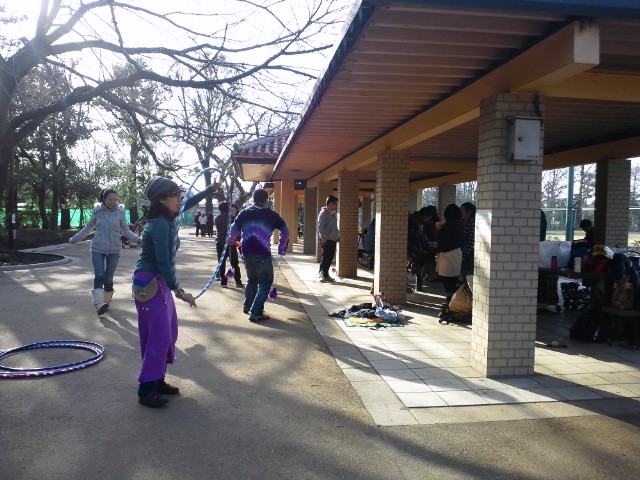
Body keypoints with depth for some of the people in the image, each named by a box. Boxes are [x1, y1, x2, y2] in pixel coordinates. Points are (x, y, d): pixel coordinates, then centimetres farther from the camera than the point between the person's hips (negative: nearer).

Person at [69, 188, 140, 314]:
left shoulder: (120, 212, -4)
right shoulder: (97, 211, -3)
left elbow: (126, 230, -1)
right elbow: (88, 228, 9)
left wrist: (137, 238, -18)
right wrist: (74, 239, 11)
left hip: (114, 249, 0)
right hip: (98, 248, 0)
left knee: (108, 278, 6)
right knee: (99, 276, -13)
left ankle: (106, 302, 22)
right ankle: (99, 304, -21)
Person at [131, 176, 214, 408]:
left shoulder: (167, 218, 7)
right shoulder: (160, 225, -21)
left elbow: (189, 203, 24)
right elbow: (163, 262, -25)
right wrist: (178, 290, -24)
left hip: (160, 283, 10)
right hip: (149, 284, -10)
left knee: (169, 333, 14)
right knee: (158, 336, -7)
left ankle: (158, 381, 25)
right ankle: (146, 391, 3)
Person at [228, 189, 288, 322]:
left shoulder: (244, 213, 10)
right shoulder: (271, 214, 3)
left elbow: (234, 230, 15)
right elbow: (285, 230, 1)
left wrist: (230, 241, 36)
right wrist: (281, 248, 12)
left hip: (247, 252, 4)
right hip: (263, 253, -4)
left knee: (252, 280, 25)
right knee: (265, 283, 4)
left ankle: (247, 306, 33)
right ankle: (256, 313, -3)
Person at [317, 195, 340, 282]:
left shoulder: (333, 214, 17)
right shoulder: (323, 213, -11)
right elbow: (320, 226, -18)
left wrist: (338, 235, 20)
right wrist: (323, 237, -24)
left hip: (333, 239, 9)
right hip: (326, 240, -9)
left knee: (330, 258, 10)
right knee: (326, 257, -6)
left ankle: (324, 274, 19)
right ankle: (324, 275, 0)